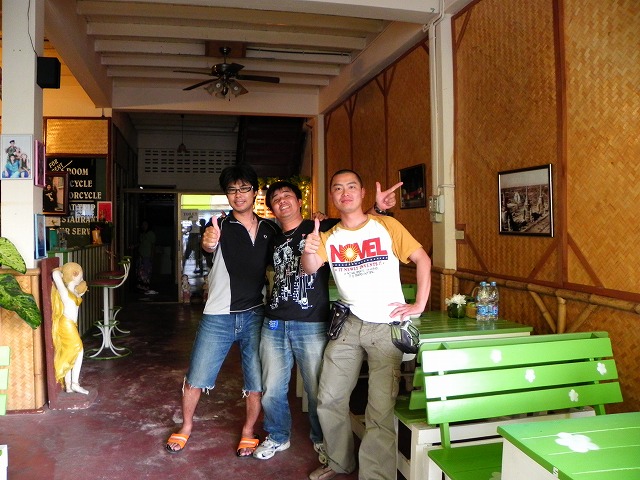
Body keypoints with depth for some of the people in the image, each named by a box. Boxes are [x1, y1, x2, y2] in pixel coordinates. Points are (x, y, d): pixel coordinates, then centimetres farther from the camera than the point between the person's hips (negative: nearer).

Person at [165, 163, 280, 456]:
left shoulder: (271, 230, 7)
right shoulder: (221, 226, -3)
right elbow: (209, 244, -27)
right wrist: (208, 241, -50)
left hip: (256, 315, 2)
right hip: (218, 316, -1)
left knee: (257, 382, 6)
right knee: (196, 379, 7)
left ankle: (248, 431, 31)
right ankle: (186, 426, 34)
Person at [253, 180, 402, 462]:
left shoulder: (322, 229, 1)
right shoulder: (275, 241, 16)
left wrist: (377, 208, -22)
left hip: (312, 324, -4)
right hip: (274, 323, 5)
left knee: (317, 390, 6)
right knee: (272, 389, 12)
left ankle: (321, 439, 30)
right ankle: (278, 437, 34)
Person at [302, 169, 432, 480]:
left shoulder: (386, 226, -3)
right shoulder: (328, 238, 6)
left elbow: (423, 259, -2)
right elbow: (310, 268, -12)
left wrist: (419, 305, -8)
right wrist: (309, 251, -34)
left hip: (387, 327, -4)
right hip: (349, 325, 4)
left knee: (381, 412, -4)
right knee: (329, 399, 11)